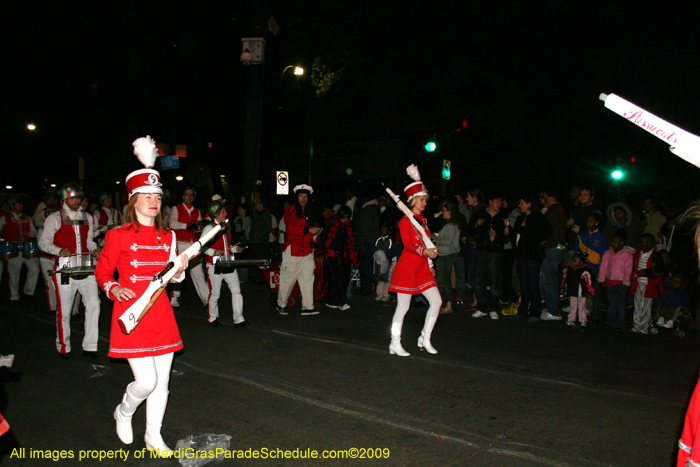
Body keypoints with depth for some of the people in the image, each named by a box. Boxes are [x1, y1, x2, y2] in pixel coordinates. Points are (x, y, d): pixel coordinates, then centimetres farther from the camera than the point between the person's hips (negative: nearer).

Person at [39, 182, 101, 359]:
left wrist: (94, 250, 2)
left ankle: (89, 346, 7)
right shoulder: (55, 218, 3)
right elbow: (43, 242, 2)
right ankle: (63, 348, 18)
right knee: (64, 309, 1)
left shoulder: (86, 217, 16)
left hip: (86, 267, 4)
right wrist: (59, 250, -16)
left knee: (93, 304, -3)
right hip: (65, 269, -4)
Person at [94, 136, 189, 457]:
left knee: (162, 381, 9)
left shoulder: (167, 237, 8)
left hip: (161, 315, 5)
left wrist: (180, 269, -6)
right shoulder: (118, 236, -6)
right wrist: (114, 289, -17)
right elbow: (102, 272, 2)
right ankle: (123, 413, 26)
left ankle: (153, 437, 28)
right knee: (146, 381, -8)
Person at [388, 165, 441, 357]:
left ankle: (425, 338, 15)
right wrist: (425, 252, -35)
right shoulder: (405, 221, -8)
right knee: (403, 307, -2)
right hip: (407, 267, -8)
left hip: (422, 268, 8)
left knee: (437, 301, 1)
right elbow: (408, 244, -20)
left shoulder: (423, 220, 16)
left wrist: (430, 266, 19)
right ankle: (395, 344, 9)